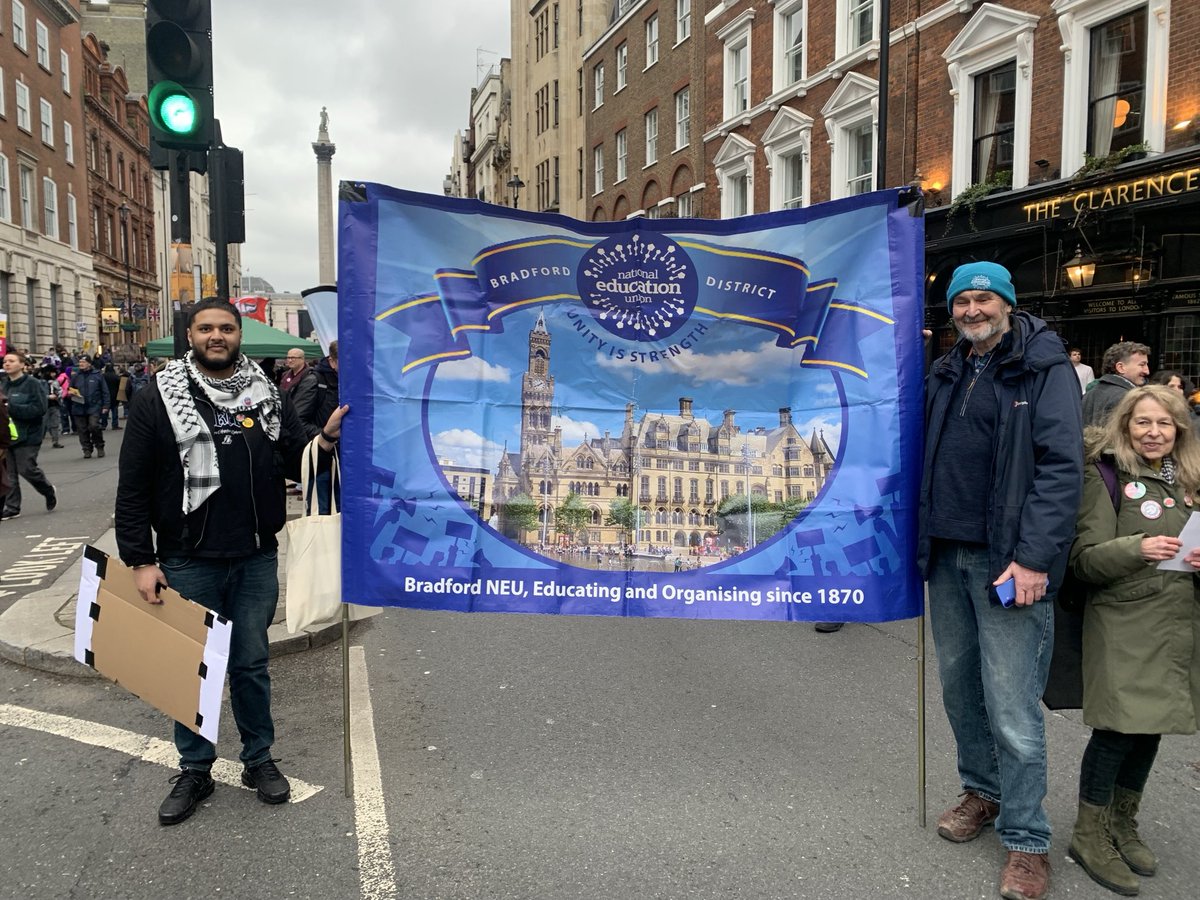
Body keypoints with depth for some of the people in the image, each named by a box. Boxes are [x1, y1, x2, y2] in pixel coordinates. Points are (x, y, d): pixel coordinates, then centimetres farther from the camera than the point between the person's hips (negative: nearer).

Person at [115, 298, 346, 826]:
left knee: (251, 662, 13)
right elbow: (133, 486, -3)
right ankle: (195, 769, 28)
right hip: (188, 561, -1)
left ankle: (258, 759, 30)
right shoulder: (159, 398, -3)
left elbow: (297, 464, 7)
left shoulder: (266, 395, 4)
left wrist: (326, 439, -14)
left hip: (256, 559, 2)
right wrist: (140, 561, -7)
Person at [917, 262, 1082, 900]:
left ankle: (1026, 840, 13)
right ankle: (982, 792, 35)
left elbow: (1062, 465, -13)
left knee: (1012, 709, -3)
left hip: (1007, 561, -6)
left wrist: (1033, 557, -20)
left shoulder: (1044, 368, -4)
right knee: (958, 687, 16)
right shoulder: (945, 374, 14)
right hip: (946, 558, 6)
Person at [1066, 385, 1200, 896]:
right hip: (1124, 627, -6)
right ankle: (1089, 836, 13)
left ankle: (1123, 825, 30)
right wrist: (1137, 549, -27)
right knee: (1117, 729, -4)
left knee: (1150, 728, 12)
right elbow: (1085, 560, -11)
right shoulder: (1106, 477, -6)